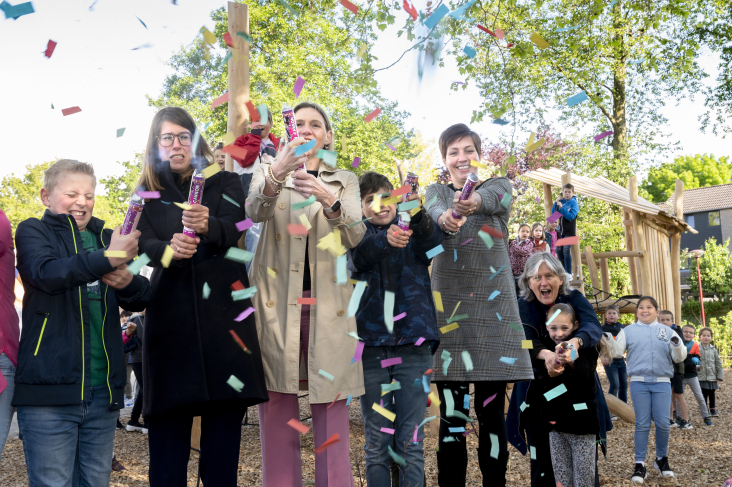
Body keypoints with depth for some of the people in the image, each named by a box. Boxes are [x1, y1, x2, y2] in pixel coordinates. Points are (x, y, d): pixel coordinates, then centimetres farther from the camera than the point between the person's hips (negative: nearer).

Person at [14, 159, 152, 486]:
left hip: (103, 390, 5)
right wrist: (107, 259, -30)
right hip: (50, 386, -5)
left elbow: (141, 299, 10)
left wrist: (127, 281, -13)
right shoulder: (33, 231, 4)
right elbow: (46, 273, -18)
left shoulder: (105, 238, 17)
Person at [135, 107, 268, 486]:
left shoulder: (224, 181, 12)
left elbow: (232, 229, -7)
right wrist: (170, 249, -24)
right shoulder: (148, 192, 15)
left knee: (225, 412, -4)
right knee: (168, 421, -5)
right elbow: (146, 246, 0)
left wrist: (207, 226, -30)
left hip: (222, 308, 0)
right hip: (170, 310, 1)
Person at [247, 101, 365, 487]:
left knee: (331, 412, -3)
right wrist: (275, 174, -31)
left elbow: (355, 236, -4)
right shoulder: (267, 172, 12)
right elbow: (255, 212, -10)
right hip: (276, 302, 0)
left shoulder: (345, 181, 14)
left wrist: (329, 202, -25)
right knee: (276, 413, -2)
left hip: (327, 304, 1)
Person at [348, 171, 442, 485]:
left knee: (411, 440, 2)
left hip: (413, 344, 0)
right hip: (371, 345, 0)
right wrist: (385, 239, -36)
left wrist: (418, 214, -36)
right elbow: (358, 256, -15)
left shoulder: (414, 232, 10)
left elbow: (433, 241, -14)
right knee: (376, 441, 6)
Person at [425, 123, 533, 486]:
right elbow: (435, 207, -15)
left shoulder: (498, 185, 7)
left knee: (492, 413, 2)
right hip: (448, 308, 1)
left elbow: (494, 195, -18)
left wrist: (475, 201, -44)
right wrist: (445, 217, -40)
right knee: (451, 414, 1)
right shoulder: (436, 191, 11)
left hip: (493, 307, -1)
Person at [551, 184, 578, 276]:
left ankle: (569, 273, -2)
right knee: (559, 251, 8)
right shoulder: (561, 201, 6)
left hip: (569, 232, -5)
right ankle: (566, 269, 26)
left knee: (566, 251, -12)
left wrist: (561, 207, -21)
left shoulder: (573, 203, -6)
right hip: (561, 231, 6)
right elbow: (553, 213, 7)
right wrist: (556, 202, -4)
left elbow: (571, 216, -18)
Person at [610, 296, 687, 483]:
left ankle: (662, 459, 20)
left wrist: (677, 346, -14)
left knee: (662, 423, -2)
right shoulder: (629, 330, 7)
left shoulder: (667, 331, 9)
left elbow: (679, 357, 7)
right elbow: (616, 351, 2)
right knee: (642, 424, 0)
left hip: (662, 383, 1)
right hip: (639, 382, -1)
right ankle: (640, 465, 6)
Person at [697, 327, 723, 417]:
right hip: (702, 378, -2)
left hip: (712, 377, 3)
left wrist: (719, 376, 5)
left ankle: (713, 409, 23)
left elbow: (718, 363, 8)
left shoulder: (713, 350, 4)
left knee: (712, 394, 11)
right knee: (704, 394, 3)